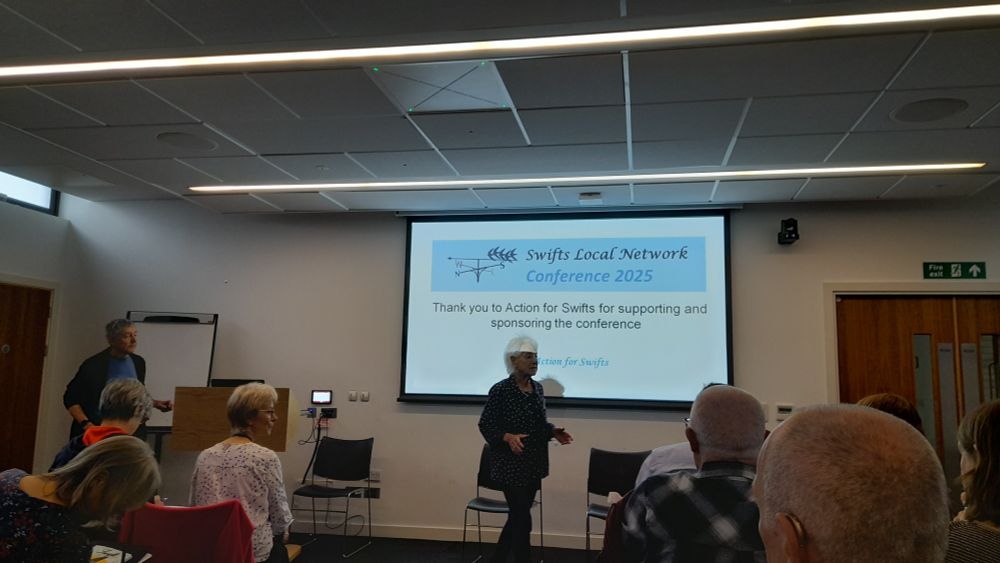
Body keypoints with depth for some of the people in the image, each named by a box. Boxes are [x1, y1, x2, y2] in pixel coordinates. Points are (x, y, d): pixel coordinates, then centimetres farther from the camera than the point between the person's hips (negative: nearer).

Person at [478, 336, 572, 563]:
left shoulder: (537, 388, 6)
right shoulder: (500, 389, -15)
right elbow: (485, 425, -12)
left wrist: (554, 431, -2)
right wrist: (508, 437, -27)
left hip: (534, 463, 7)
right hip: (511, 464, -7)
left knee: (517, 516, 16)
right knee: (522, 519, -3)